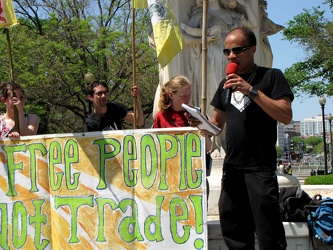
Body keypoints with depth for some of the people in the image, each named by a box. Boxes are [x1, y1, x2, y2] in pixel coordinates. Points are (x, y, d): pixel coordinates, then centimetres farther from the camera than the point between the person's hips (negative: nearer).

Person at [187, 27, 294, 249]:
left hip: (260, 168, -6)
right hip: (232, 166, 6)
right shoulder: (226, 84, 16)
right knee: (233, 231, 12)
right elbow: (217, 123, 19)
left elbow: (286, 116, -12)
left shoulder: (271, 76, -1)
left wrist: (252, 91, -19)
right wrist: (202, 123, -4)